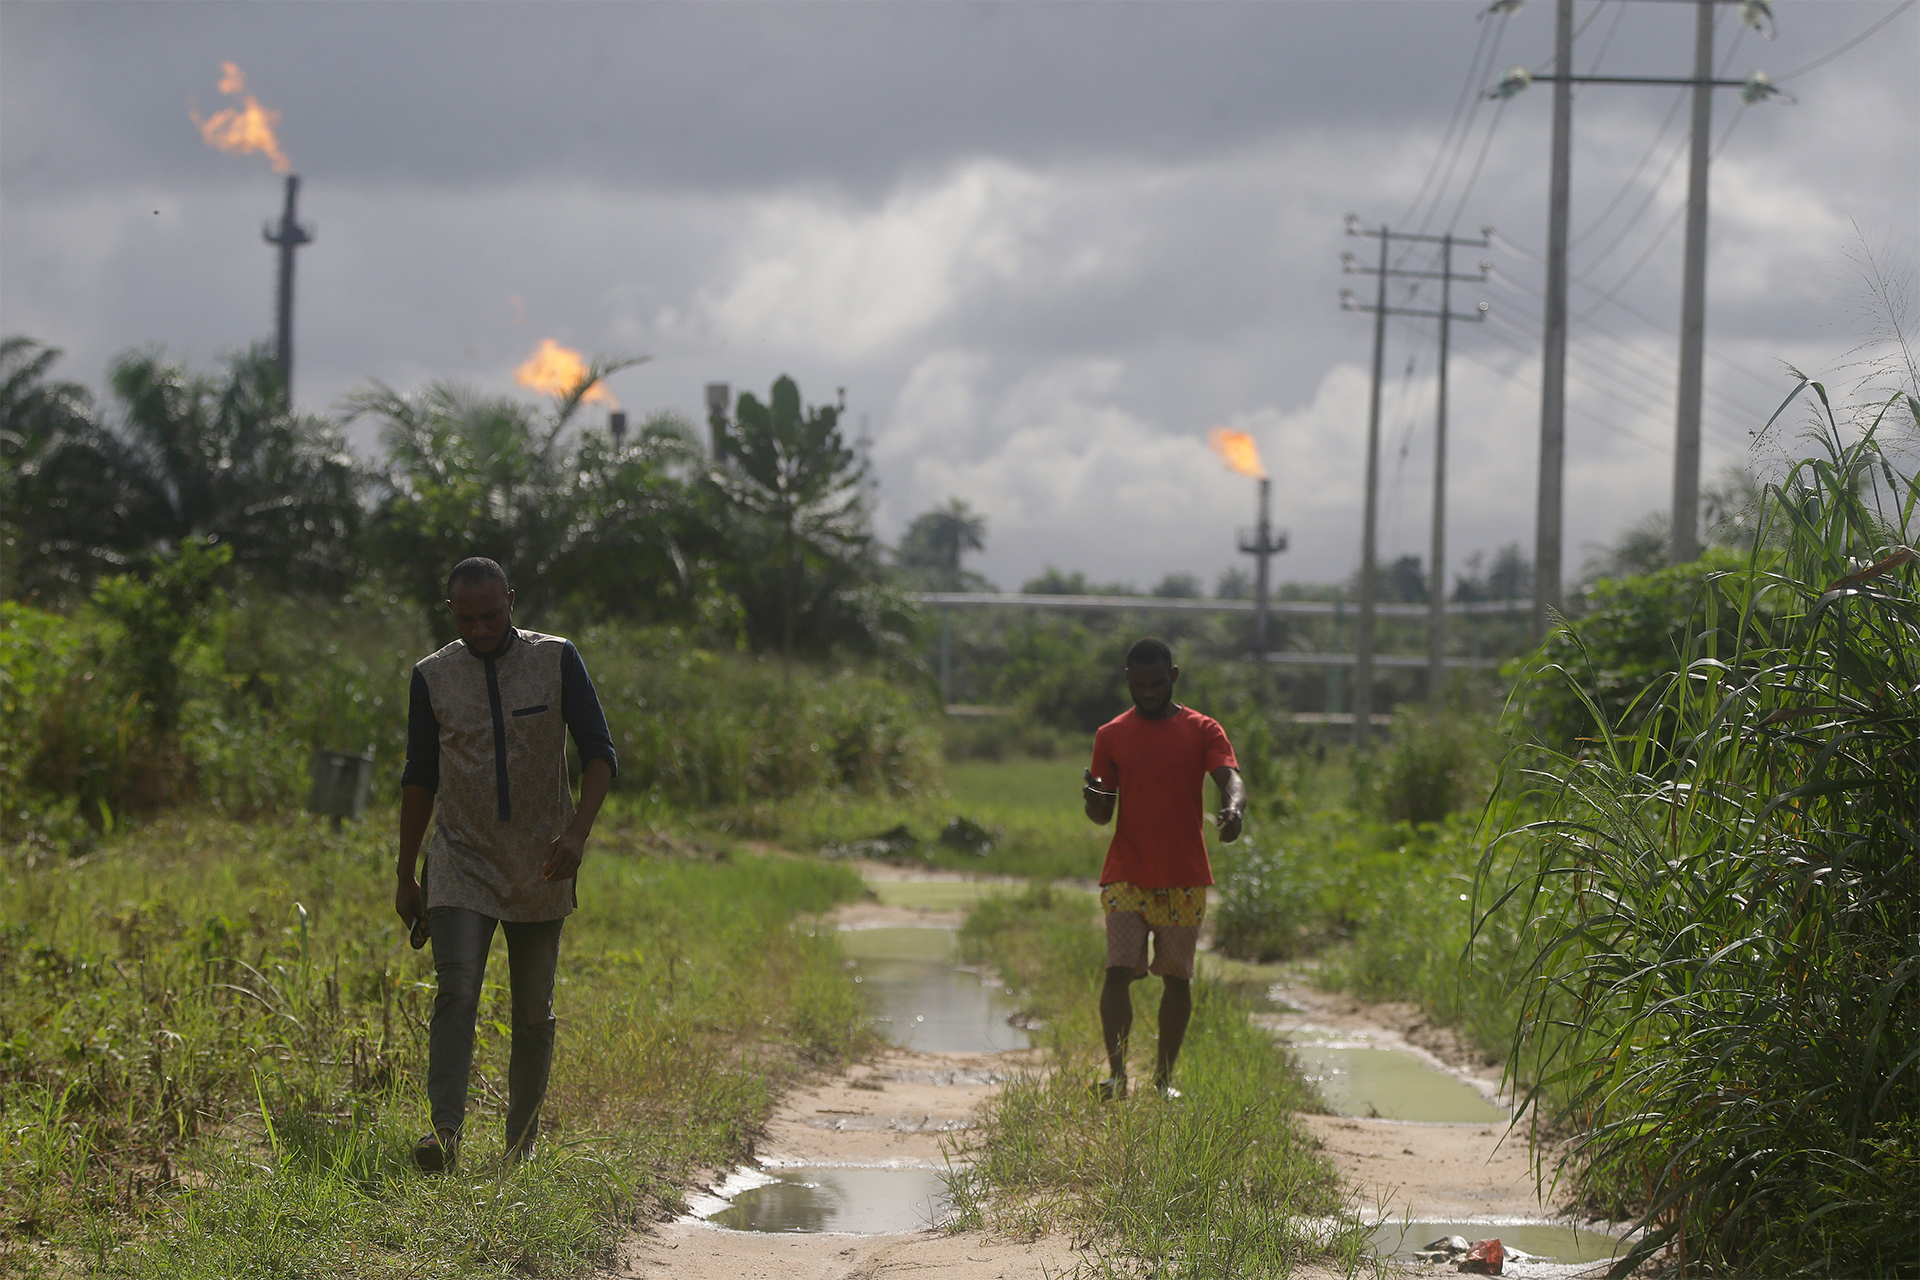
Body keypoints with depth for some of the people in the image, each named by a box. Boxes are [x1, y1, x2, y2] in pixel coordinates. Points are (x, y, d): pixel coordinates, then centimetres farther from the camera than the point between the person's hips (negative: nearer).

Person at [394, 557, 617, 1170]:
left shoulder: (556, 660, -1)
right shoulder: (433, 676, 3)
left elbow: (599, 752, 0)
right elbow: (419, 777, 11)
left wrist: (577, 832, -16)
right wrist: (406, 875, 12)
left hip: (539, 869, 0)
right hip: (461, 865, 0)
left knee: (534, 1010, 6)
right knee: (455, 993, -16)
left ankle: (522, 1143, 16)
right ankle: (445, 1133, -24)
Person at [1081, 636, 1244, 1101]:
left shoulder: (1202, 731, 4)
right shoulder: (1112, 736, 7)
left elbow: (1230, 777, -11)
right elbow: (1103, 814, 9)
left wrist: (1234, 807, -35)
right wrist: (1093, 799, -16)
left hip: (1185, 878, 0)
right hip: (1126, 876, 0)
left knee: (1178, 978, 4)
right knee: (1119, 971, -14)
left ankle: (1165, 1076, 15)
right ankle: (1116, 1072, -18)